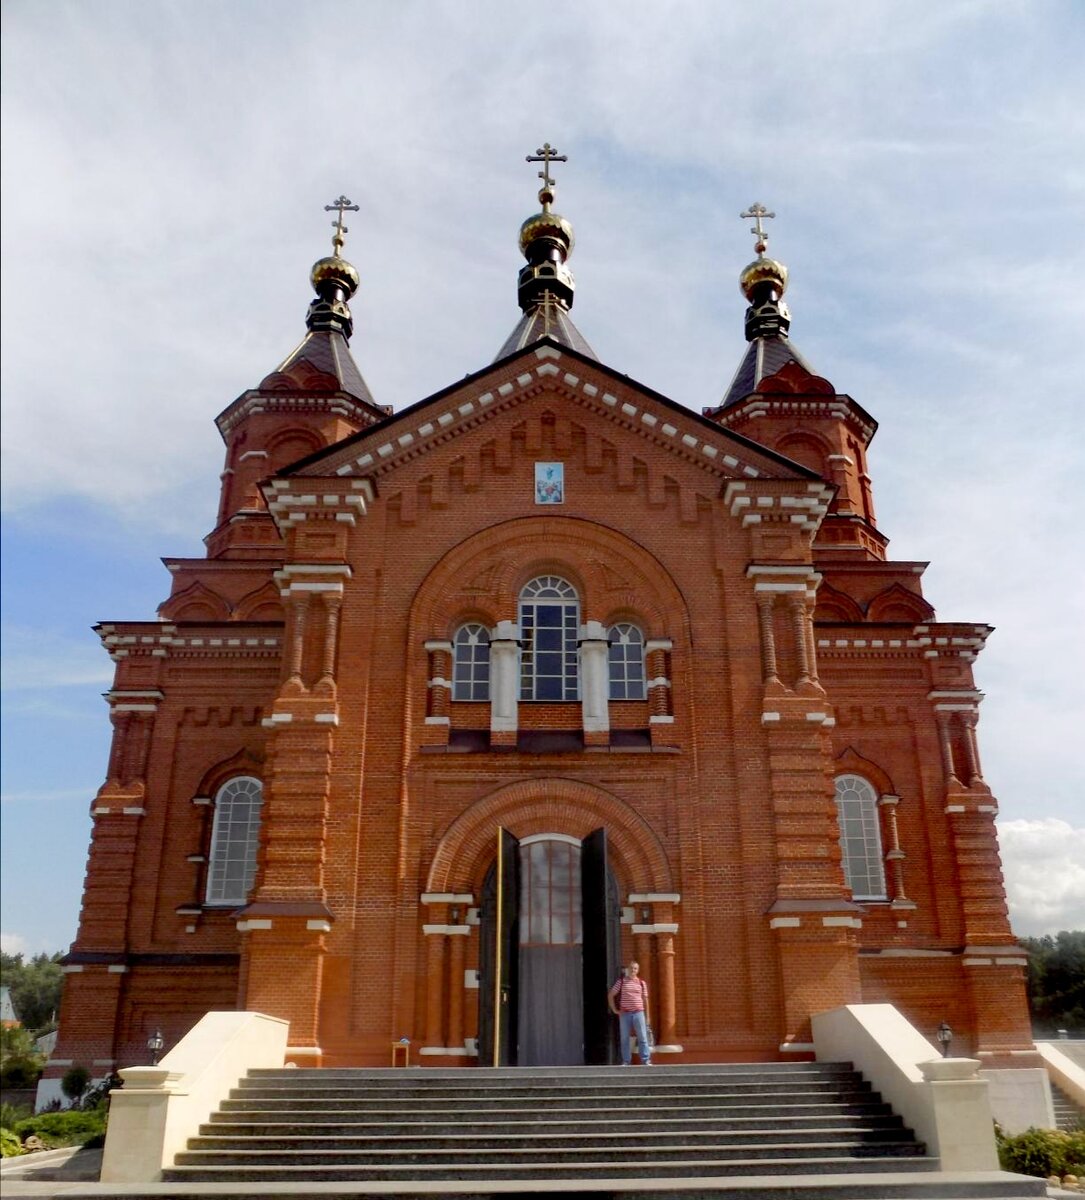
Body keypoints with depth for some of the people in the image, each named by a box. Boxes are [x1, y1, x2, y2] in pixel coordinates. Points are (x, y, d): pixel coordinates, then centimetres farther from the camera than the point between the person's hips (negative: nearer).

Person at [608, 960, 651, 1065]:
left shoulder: (642, 983, 8)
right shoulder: (621, 982, 4)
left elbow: (645, 1000, 10)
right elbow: (610, 995, 7)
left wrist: (647, 1016, 7)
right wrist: (614, 1010, 1)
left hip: (638, 1013, 0)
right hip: (625, 1013, 0)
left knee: (642, 1037, -3)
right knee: (625, 1038, 4)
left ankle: (646, 1060, 0)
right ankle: (626, 1061, 10)